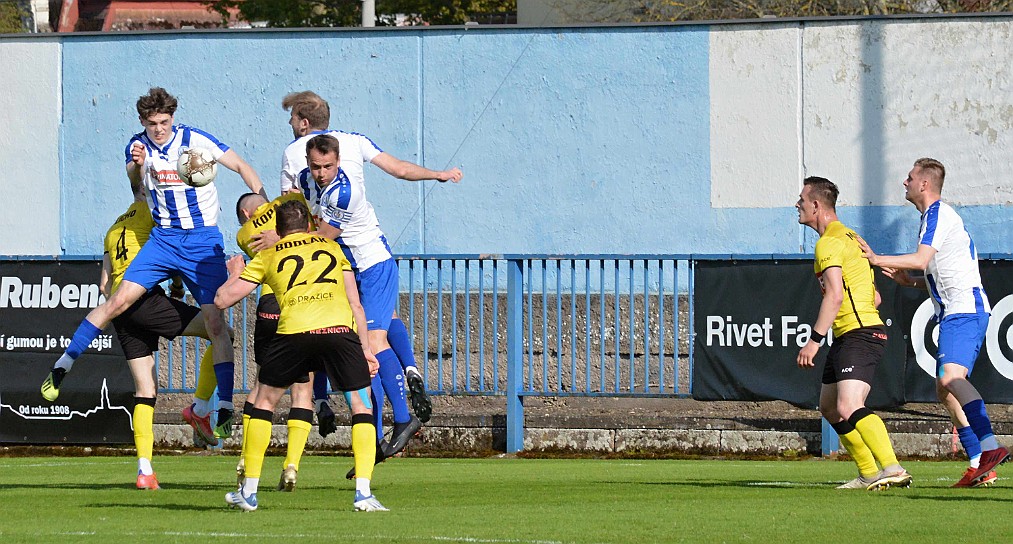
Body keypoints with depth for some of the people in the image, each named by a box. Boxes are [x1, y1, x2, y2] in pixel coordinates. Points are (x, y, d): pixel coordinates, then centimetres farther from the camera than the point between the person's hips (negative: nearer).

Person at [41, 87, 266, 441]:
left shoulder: (194, 140, -7)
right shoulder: (139, 146, 2)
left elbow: (242, 167, -1)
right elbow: (135, 182, -14)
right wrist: (137, 165, -37)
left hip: (203, 241, -2)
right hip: (163, 236, 2)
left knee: (215, 321, -9)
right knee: (120, 300, -11)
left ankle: (225, 409, -5)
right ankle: (62, 367, -4)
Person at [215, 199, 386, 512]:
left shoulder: (268, 256, 24)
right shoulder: (331, 248, 28)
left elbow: (223, 299, 25)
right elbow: (355, 303, 22)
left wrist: (235, 274, 46)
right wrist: (366, 348, 25)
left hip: (295, 332, 0)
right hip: (341, 329, 0)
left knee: (264, 401, 20)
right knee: (362, 408, 14)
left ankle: (249, 492, 20)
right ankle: (363, 492, -1)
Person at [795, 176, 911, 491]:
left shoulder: (829, 242, -10)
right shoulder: (849, 237, 22)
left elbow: (834, 296, -21)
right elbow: (875, 298, 26)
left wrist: (814, 340, -22)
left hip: (859, 335, -11)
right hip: (845, 338, 11)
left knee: (848, 409, -24)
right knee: (829, 409, 17)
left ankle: (892, 469, -36)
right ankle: (869, 474, 18)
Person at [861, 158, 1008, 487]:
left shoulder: (939, 214, -7)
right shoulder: (935, 216, 25)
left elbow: (921, 260, -20)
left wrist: (878, 259, -17)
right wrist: (910, 280, 20)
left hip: (964, 310, -11)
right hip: (955, 313, 11)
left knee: (951, 378, -27)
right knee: (946, 391, 6)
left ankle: (990, 447, -40)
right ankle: (980, 467, 2)